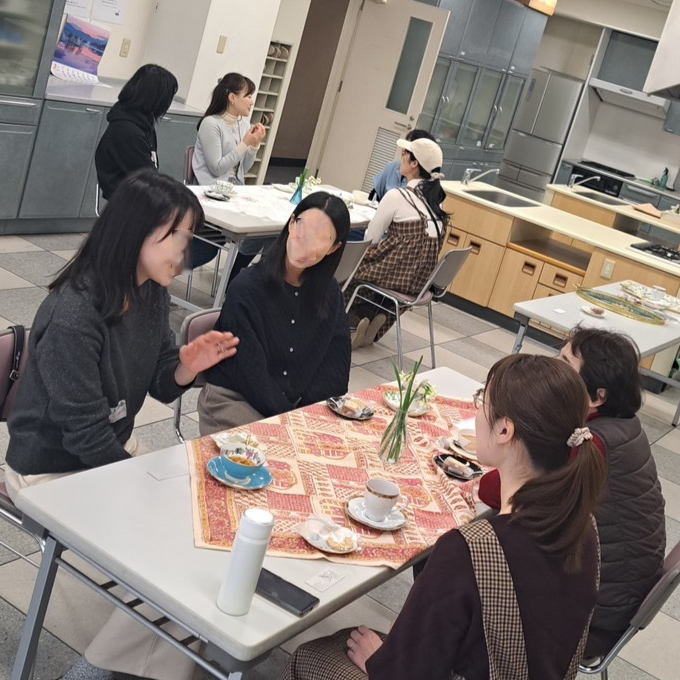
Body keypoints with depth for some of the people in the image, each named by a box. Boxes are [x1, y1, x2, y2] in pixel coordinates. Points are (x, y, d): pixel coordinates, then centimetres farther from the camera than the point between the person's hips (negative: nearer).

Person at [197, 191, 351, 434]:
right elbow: (252, 375, -16)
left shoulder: (329, 292, 1)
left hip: (304, 406, 5)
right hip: (233, 401, -5)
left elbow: (337, 367, 0)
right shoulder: (247, 288, -15)